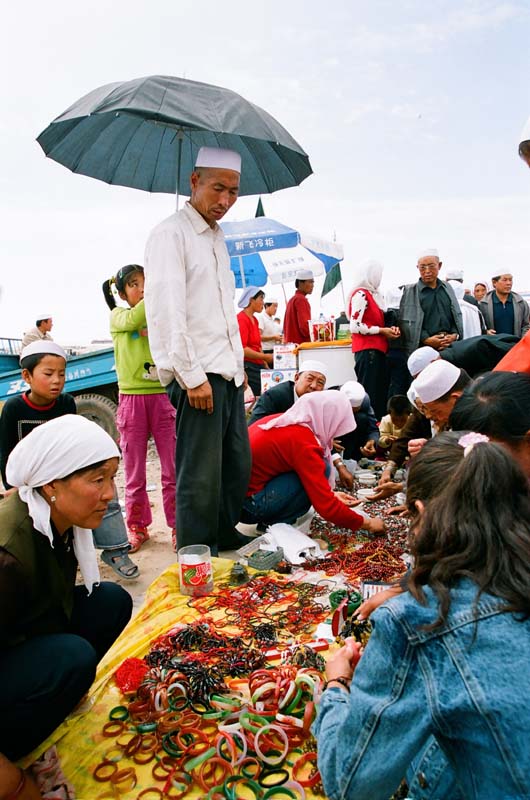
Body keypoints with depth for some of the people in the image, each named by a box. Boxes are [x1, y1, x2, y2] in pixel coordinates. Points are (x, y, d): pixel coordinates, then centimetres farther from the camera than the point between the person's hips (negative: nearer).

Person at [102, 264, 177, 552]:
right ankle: (138, 527, 24)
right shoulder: (117, 316, 4)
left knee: (173, 469, 3)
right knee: (135, 472, 10)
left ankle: (178, 525, 16)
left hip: (163, 396, 1)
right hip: (132, 399, -1)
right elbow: (133, 320, -20)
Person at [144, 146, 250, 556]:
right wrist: (192, 376, -18)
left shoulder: (217, 237, 19)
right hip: (197, 375, -9)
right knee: (201, 476, -4)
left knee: (238, 465, 15)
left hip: (228, 372, 9)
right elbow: (166, 311, -16)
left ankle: (226, 538, 32)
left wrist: (239, 363, 18)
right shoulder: (171, 234, -7)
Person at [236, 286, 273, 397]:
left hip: (258, 366, 9)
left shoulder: (254, 319, 17)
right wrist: (265, 357, -18)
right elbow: (242, 349, -19)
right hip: (247, 367, -9)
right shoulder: (242, 319, -11)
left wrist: (266, 367, 14)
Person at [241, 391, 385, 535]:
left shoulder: (284, 422, 8)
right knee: (322, 469, -9)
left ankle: (273, 519, 10)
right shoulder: (303, 442, -19)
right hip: (248, 504, -9)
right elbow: (326, 507, -16)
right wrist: (367, 524, -3)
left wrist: (331, 495, 24)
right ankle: (276, 524, -2)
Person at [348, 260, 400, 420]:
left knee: (380, 392, 9)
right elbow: (355, 326, -17)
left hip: (377, 349, 9)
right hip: (367, 350, -9)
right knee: (369, 393, -9)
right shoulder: (360, 294, -9)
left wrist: (389, 329, 7)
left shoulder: (373, 294, 18)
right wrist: (382, 331, -12)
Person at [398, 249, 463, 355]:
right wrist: (426, 339, -15)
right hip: (423, 348, -4)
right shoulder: (410, 291, 1)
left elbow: (457, 315, 16)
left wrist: (455, 334, -3)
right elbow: (407, 322, -6)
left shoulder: (447, 288, 14)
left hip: (450, 346, 4)